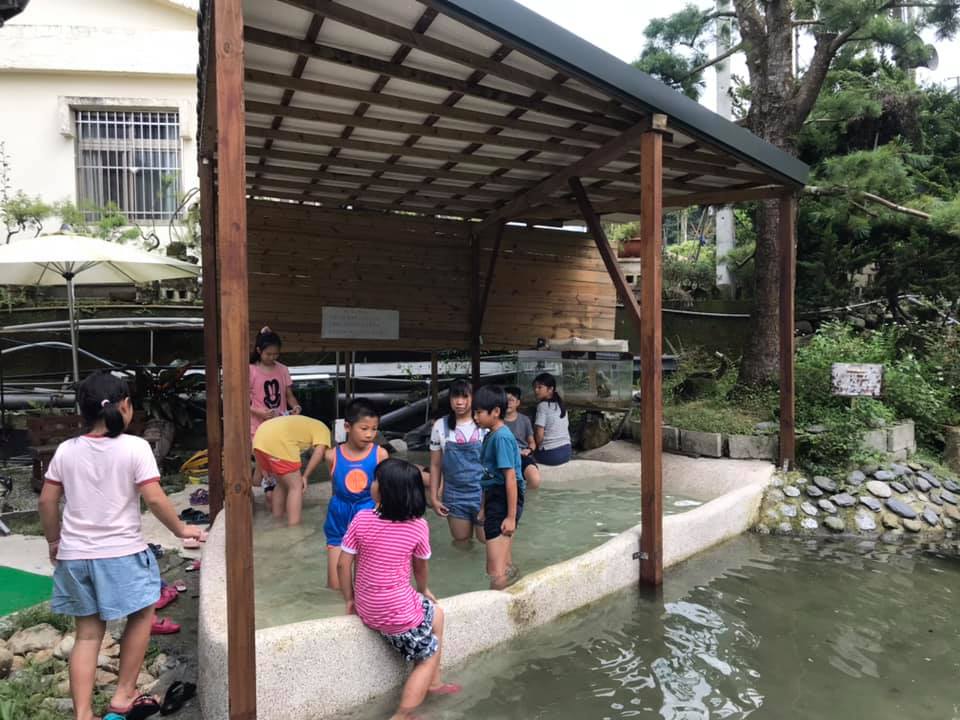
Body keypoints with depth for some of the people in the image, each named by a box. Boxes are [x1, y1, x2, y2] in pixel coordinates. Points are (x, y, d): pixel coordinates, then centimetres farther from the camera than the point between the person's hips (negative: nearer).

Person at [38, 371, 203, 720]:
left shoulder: (66, 450, 1)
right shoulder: (135, 447, -13)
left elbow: (47, 501, 6)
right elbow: (154, 498, -16)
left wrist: (54, 541, 20)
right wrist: (181, 529, -2)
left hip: (75, 555, 5)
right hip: (121, 553, -4)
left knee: (88, 633, 15)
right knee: (141, 616, 18)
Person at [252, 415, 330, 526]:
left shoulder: (306, 425, 36)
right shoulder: (323, 429, 14)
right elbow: (319, 453, -4)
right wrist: (305, 476, 2)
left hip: (260, 439, 8)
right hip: (277, 442, -8)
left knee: (282, 484, 24)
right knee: (296, 487, 4)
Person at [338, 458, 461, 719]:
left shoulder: (361, 519, -11)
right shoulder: (418, 526, -14)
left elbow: (343, 564, -7)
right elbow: (421, 566, 3)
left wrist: (349, 600, 8)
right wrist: (423, 590, 23)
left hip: (366, 607, 5)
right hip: (398, 610, -5)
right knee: (430, 655, 21)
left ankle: (433, 683, 37)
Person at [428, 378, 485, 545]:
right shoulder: (440, 426, -4)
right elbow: (435, 465, 3)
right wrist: (434, 497, 1)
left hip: (482, 491, -1)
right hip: (454, 494, 1)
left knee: (485, 537, 5)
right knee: (462, 541, 12)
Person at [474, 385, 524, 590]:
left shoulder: (502, 437, -17)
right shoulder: (491, 435, 12)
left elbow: (510, 478, -19)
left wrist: (511, 517, -19)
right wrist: (484, 508, 23)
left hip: (503, 503, -10)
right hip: (494, 500, 10)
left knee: (496, 571, -6)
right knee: (505, 566, 19)